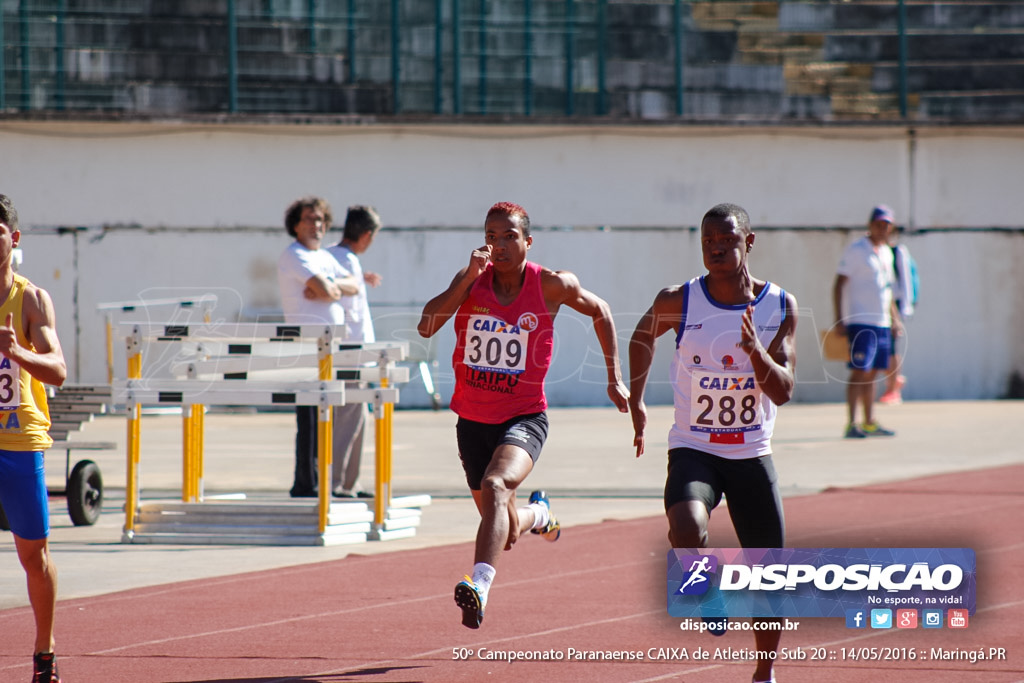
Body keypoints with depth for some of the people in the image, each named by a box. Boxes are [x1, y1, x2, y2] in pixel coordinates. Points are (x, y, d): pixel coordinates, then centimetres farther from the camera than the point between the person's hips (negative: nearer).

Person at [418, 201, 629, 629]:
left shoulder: (551, 286, -8)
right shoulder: (472, 281, -4)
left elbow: (600, 312, 11)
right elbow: (426, 326, -18)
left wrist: (615, 379, 10)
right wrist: (471, 276, -26)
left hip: (524, 418, -4)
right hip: (473, 420, 4)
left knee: (495, 486, -34)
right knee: (507, 532, 17)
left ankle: (479, 586, -47)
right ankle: (538, 513, 53)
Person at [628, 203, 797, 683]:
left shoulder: (780, 307, -6)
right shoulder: (678, 302, -8)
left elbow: (783, 392, -12)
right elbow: (643, 335, 15)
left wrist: (755, 350, -29)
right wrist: (635, 400, 16)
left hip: (752, 456, 2)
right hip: (693, 450, -2)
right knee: (687, 531, -34)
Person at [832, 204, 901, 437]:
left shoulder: (886, 252, 16)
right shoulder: (855, 251, -6)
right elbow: (839, 285, -9)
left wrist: (894, 318, 22)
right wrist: (839, 319, -16)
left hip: (882, 323, 7)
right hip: (860, 322, -7)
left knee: (872, 374, 10)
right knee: (859, 372, -11)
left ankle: (869, 423, 14)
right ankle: (851, 424, -12)